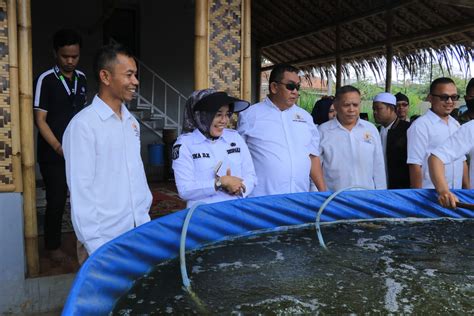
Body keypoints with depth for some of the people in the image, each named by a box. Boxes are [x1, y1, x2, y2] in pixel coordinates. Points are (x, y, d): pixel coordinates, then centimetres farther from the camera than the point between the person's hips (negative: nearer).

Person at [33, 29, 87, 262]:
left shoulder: (81, 78, 8)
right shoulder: (46, 80, -8)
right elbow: (40, 119, -10)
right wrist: (59, 147, -19)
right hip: (53, 154, -4)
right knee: (57, 201, 3)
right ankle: (52, 246, 21)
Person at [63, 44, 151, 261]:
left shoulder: (131, 122, 7)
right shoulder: (83, 125, -14)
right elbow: (80, 190, -15)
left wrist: (146, 215, 11)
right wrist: (95, 247, -15)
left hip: (139, 232, 6)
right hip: (104, 240, -6)